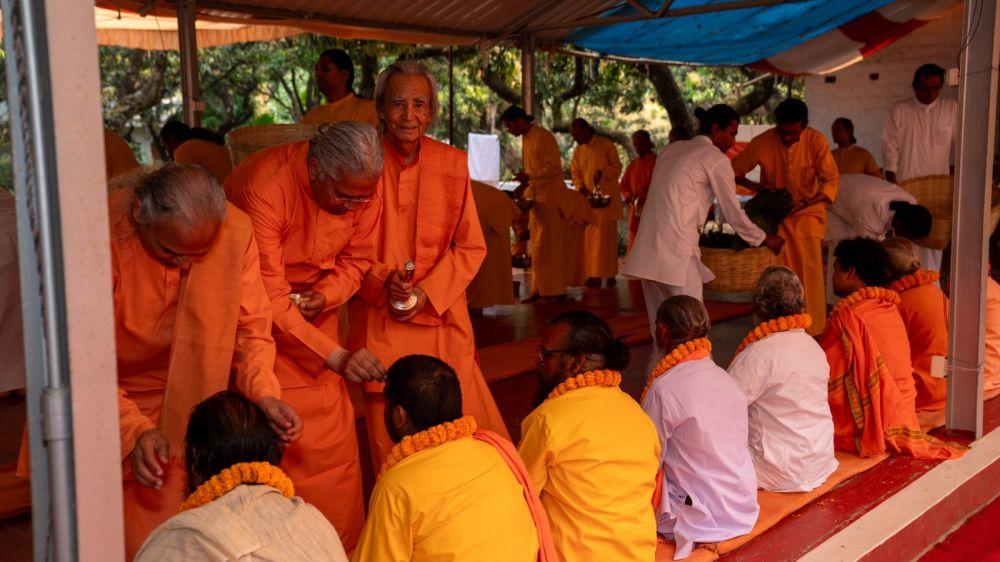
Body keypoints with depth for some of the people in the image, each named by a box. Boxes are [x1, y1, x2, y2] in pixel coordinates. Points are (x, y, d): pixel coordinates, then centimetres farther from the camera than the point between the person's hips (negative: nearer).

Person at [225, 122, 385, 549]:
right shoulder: (263, 188, -32)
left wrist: (325, 296, -21)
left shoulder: (361, 188, -16)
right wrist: (336, 357, -37)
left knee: (332, 438, 1)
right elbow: (268, 299, -31)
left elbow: (357, 260, 0)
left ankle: (339, 546, 15)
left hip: (314, 307, 4)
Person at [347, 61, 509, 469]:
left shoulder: (452, 164, 3)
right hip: (380, 324, -1)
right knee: (390, 445, 4)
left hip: (441, 316, 2)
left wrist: (427, 293, -8)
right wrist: (382, 283, -15)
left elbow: (471, 246, 5)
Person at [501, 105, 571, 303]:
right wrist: (524, 184, 11)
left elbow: (554, 168, -19)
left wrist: (529, 177, -24)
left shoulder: (543, 137, -13)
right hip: (537, 199, 9)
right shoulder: (526, 138, 14)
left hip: (550, 199, -9)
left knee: (549, 247, -5)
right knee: (538, 247, 9)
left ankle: (555, 292, 2)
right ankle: (540, 290, 14)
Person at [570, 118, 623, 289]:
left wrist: (603, 173, -24)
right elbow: (576, 173, 13)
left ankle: (610, 274, 2)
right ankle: (594, 275, 5)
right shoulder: (578, 151, 13)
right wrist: (580, 187, -7)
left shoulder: (605, 144, -2)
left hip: (607, 198, -4)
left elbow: (617, 166, -5)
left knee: (607, 237, -3)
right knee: (590, 238, 1)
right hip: (588, 198, 4)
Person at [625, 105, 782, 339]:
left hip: (648, 249, 8)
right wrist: (765, 239, 15)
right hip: (676, 249, -8)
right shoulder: (716, 159, -3)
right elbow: (733, 213, 2)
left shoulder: (672, 149, 19)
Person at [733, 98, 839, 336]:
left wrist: (804, 203, -29)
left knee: (809, 272, -4)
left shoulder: (816, 141, -15)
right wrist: (757, 187, -20)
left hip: (807, 213, -1)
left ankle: (812, 332, 6)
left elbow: (831, 181, -16)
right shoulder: (762, 142, -13)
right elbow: (734, 171, -3)